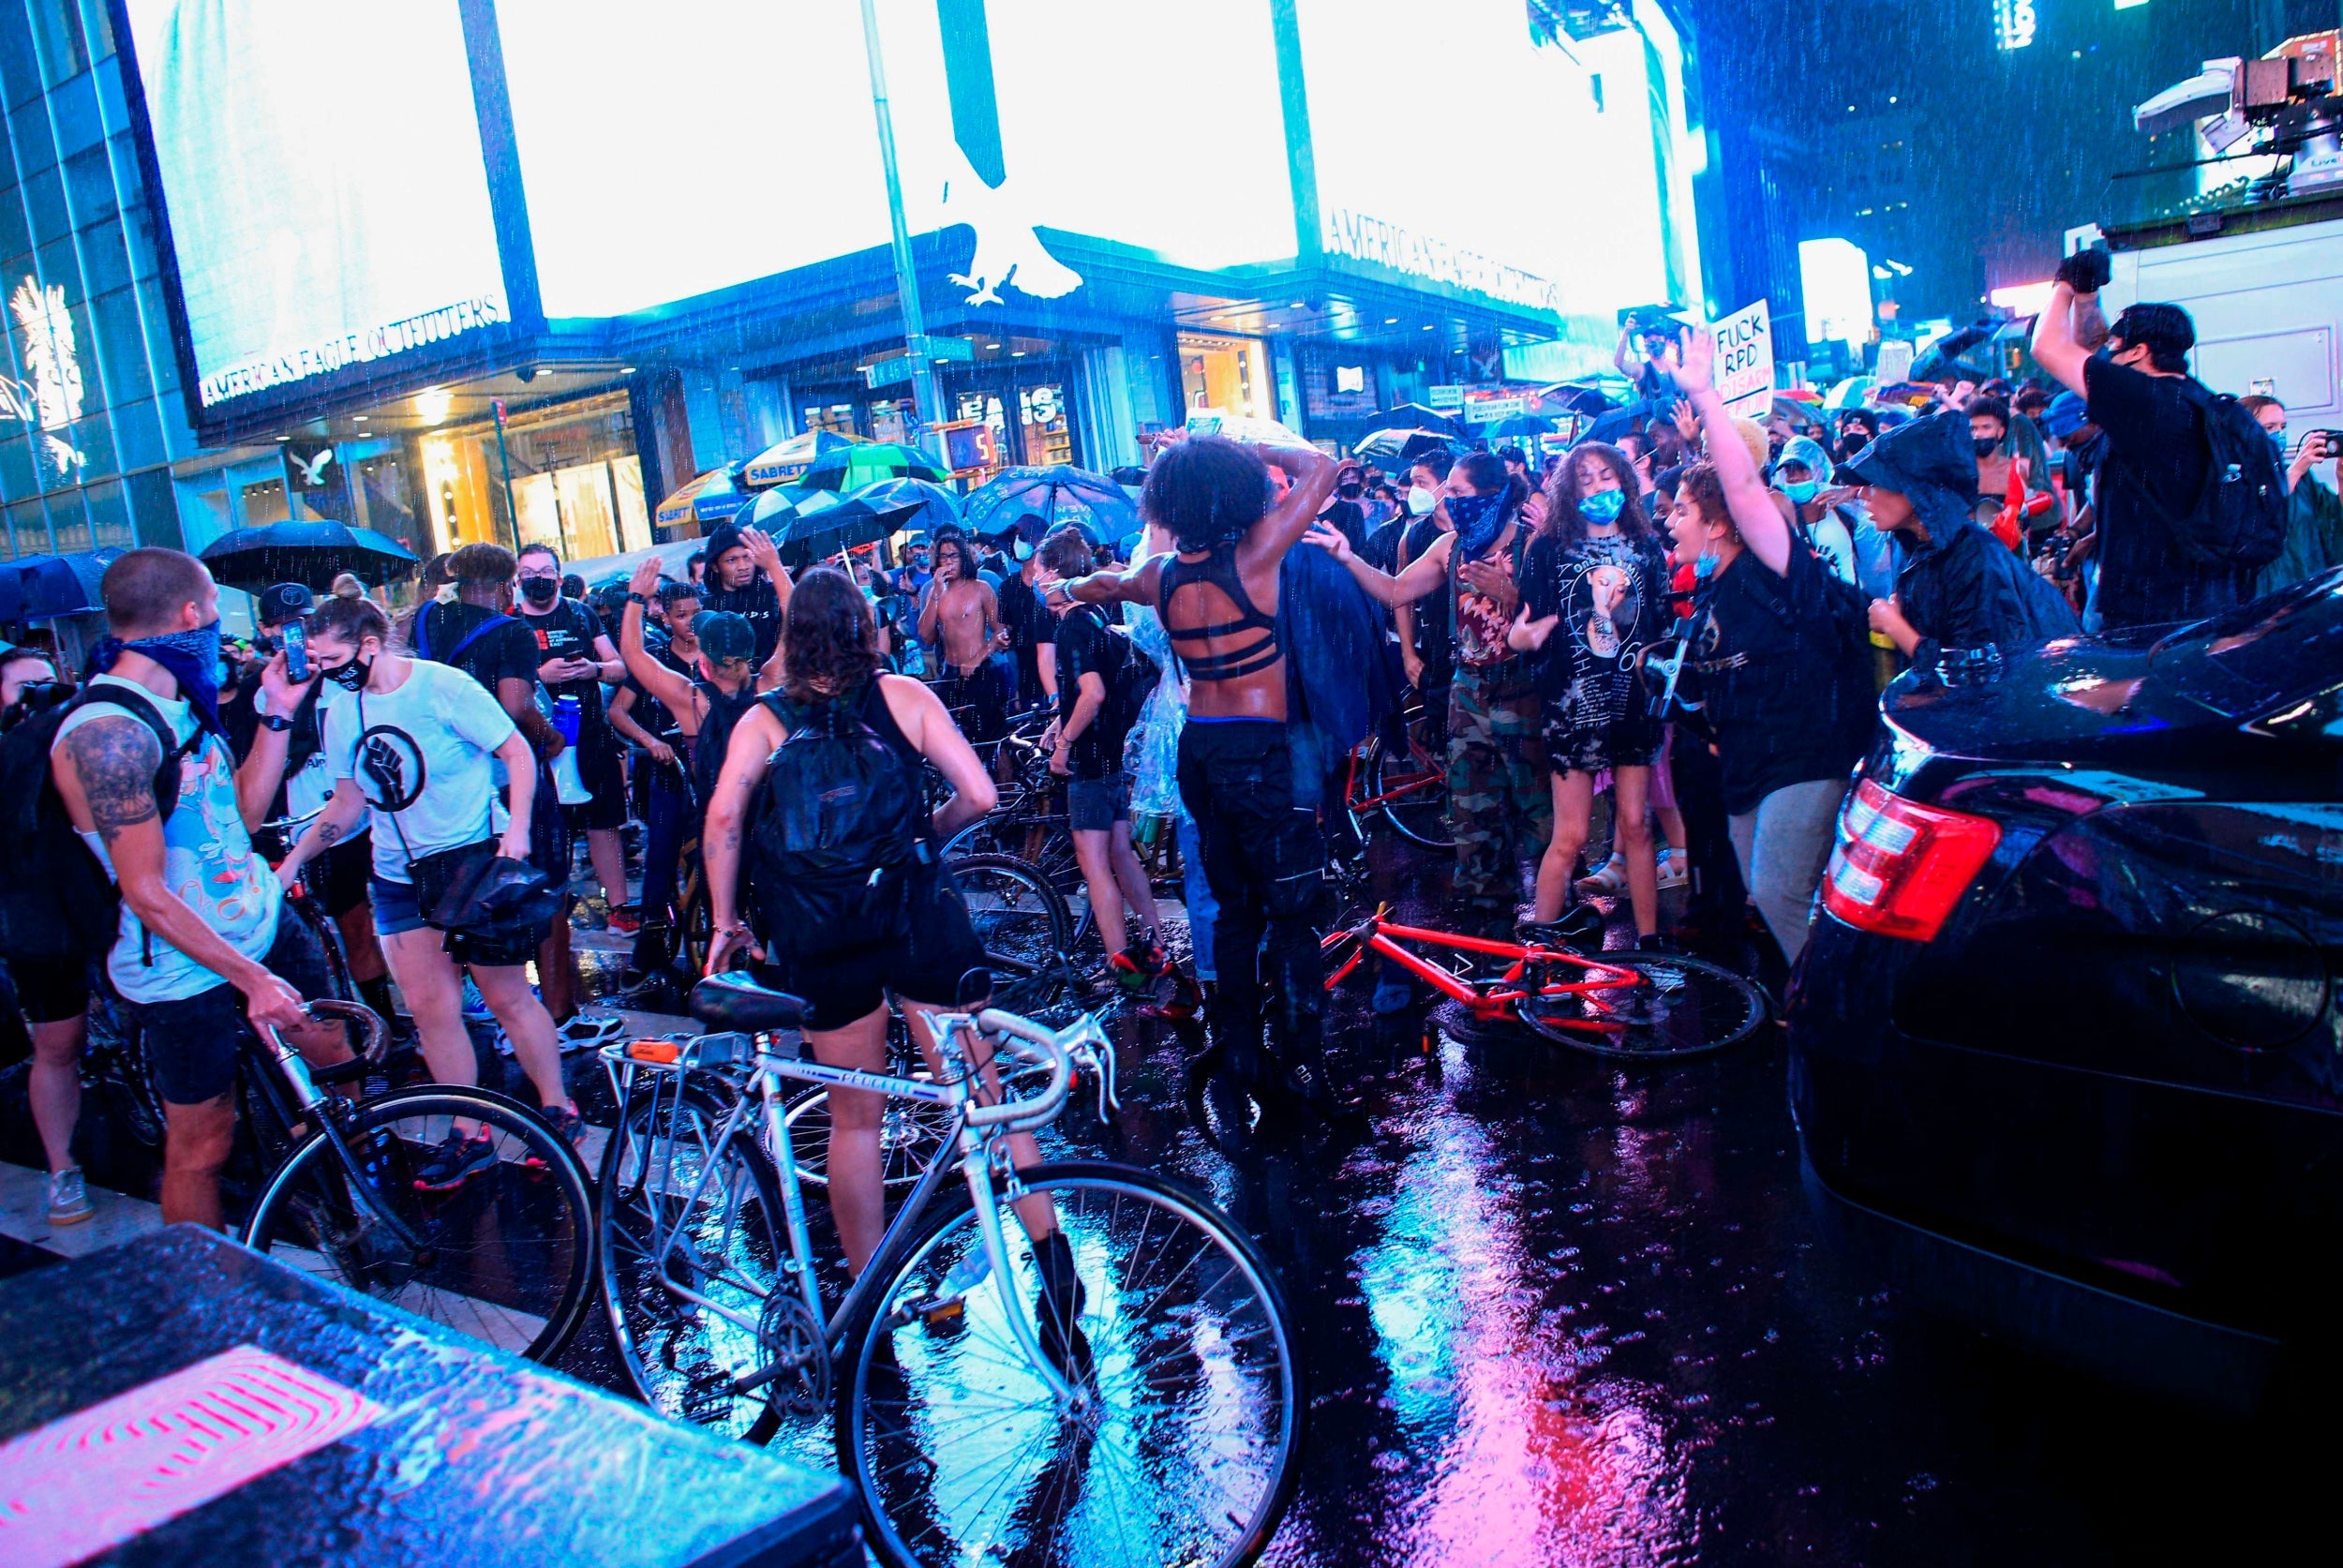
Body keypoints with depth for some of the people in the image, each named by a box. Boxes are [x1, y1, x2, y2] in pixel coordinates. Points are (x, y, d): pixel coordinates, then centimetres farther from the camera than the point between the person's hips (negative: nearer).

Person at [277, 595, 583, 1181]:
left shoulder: (444, 686, -13)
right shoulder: (341, 715, 5)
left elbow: (518, 753, -11)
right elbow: (348, 803, 13)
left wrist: (517, 827, -22)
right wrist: (291, 861, 3)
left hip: (473, 860, -5)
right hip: (400, 876, 6)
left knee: (506, 996, 2)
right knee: (430, 1007, 3)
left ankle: (558, 1112, 17)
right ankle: (469, 1137, 14)